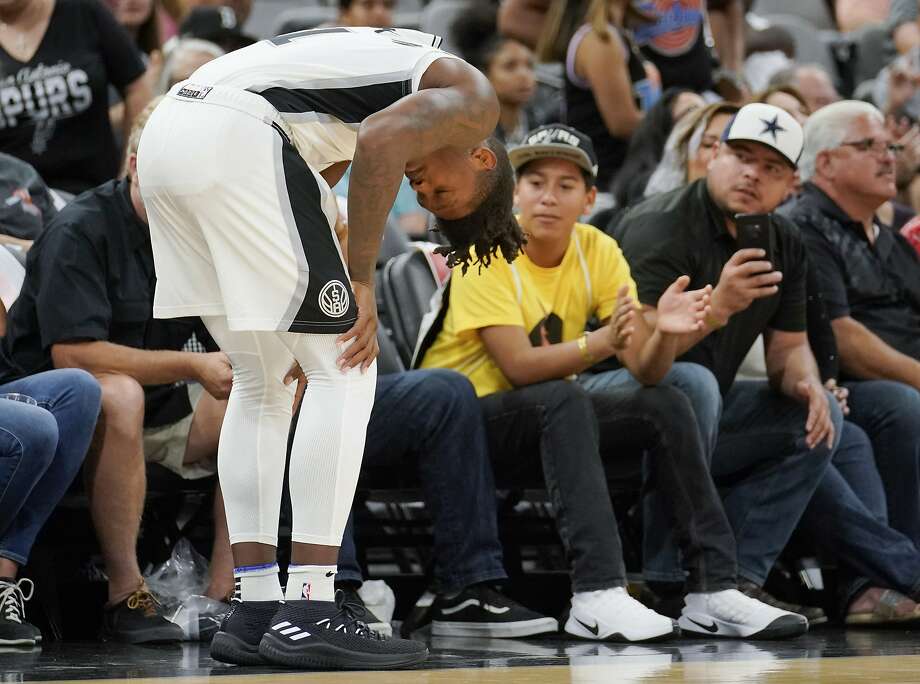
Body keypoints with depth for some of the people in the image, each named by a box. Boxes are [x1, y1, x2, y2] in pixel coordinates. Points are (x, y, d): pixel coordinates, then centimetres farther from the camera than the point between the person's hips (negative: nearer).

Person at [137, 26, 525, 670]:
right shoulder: (472, 97, 9)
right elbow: (381, 141, -10)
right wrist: (361, 282, -7)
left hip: (165, 133, 9)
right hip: (236, 139, -9)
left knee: (261, 383, 19)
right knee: (344, 372, 1)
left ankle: (255, 611, 17)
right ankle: (308, 615, -4)